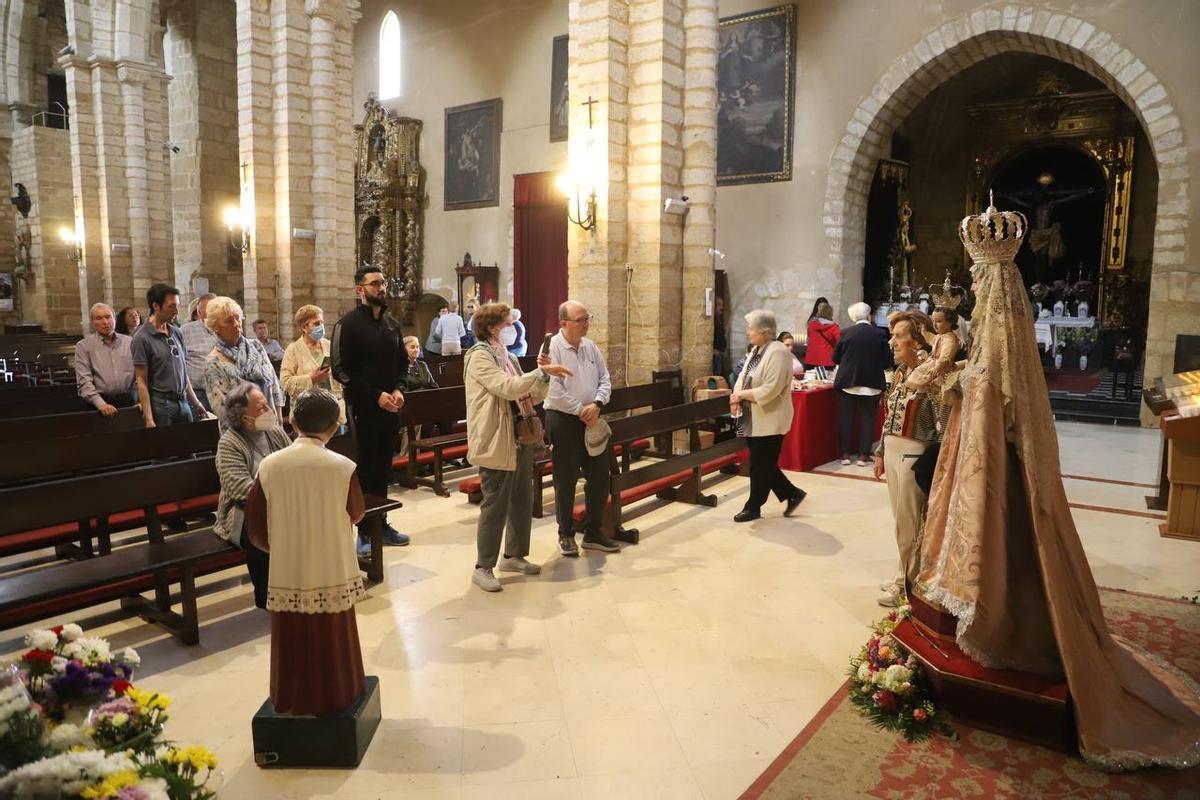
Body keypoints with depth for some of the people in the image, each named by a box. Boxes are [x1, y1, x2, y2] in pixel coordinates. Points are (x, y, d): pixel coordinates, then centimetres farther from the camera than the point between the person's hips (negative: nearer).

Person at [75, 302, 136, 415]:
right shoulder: (83, 346, 4)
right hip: (98, 403, -1)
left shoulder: (129, 342, 10)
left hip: (128, 402, 2)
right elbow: (84, 381, -5)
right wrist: (101, 404, -17)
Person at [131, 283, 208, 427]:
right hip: (160, 404, -5)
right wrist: (149, 420, -14)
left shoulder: (176, 333, 10)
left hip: (183, 402, 5)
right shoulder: (142, 338, -7)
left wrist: (196, 403, 16)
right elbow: (142, 381, -9)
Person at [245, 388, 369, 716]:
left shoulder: (269, 466, -9)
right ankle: (335, 699, 29)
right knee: (331, 643, 15)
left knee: (292, 643, 18)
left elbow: (255, 526, 0)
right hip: (331, 573, -2)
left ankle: (291, 702, 33)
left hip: (286, 574, 2)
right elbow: (357, 513, 3)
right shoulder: (342, 467, -15)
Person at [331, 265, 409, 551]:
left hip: (391, 407, 5)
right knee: (365, 469, 0)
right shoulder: (348, 324, -7)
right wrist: (376, 396, -15)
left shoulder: (392, 324, 12)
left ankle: (381, 524, 22)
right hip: (363, 407, -5)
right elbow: (342, 370, -11)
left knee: (383, 466, 11)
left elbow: (402, 362, 19)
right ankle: (365, 532, 8)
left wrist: (398, 390, 0)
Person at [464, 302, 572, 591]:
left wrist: (544, 375, 1)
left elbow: (530, 397, 16)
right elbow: (508, 388, -25)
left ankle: (514, 556, 30)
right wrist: (542, 372, -24)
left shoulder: (508, 356, 14)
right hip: (497, 443, -9)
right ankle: (483, 568, 10)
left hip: (521, 439, 9)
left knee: (522, 502, 15)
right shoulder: (479, 357, -12)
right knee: (495, 505, -2)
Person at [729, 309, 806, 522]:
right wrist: (736, 396, -7)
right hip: (754, 419, 9)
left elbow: (770, 389, -24)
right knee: (763, 464, 14)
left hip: (769, 420, -9)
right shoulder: (756, 350, 12)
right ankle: (792, 494, 29)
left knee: (761, 465, 3)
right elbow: (743, 375, 13)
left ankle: (753, 507, 16)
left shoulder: (778, 352, -17)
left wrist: (742, 394, -17)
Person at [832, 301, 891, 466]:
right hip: (872, 384, 0)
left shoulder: (846, 333, -6)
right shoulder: (879, 334, -6)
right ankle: (863, 455, 9)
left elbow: (835, 358, 2)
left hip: (847, 382, 0)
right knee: (867, 419, 8)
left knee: (846, 418, 9)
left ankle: (845, 454, 12)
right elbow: (888, 361, -2)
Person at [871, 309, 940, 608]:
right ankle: (904, 576, 32)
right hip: (892, 450, 8)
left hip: (913, 454, -8)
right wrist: (881, 452, 18)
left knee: (909, 524, 4)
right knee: (901, 520, 18)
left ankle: (908, 585, 19)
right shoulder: (900, 372, 9)